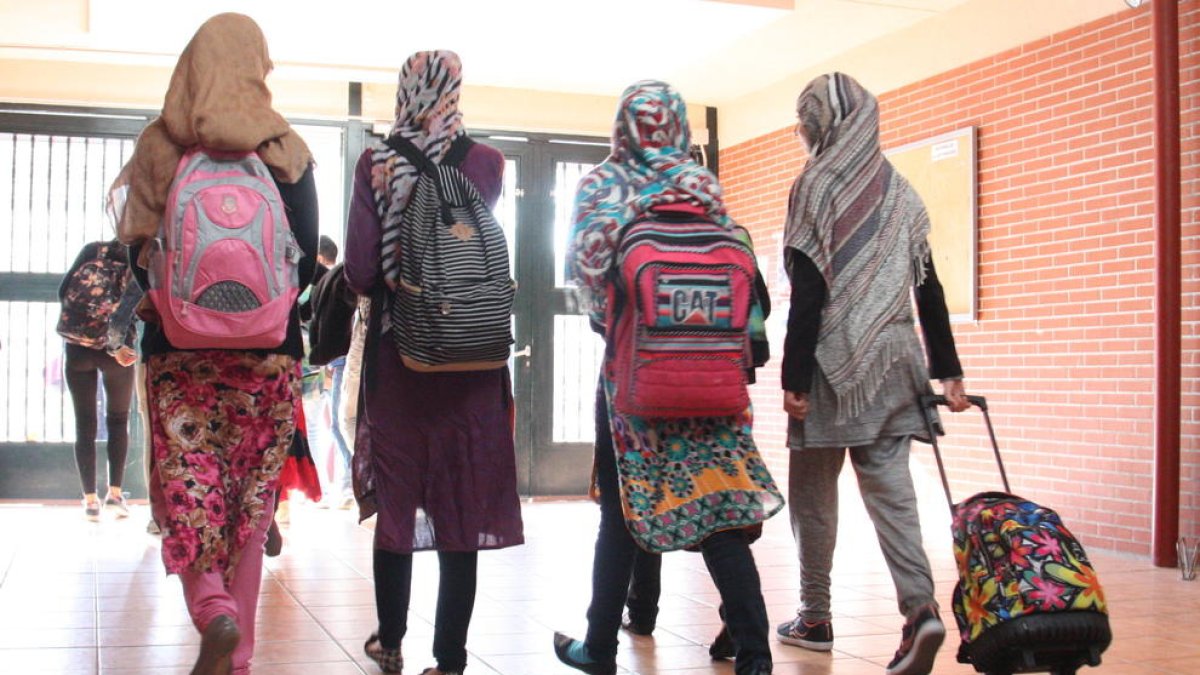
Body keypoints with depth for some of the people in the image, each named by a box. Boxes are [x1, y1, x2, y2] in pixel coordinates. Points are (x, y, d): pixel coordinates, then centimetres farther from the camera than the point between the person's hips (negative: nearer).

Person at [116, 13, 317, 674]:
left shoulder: (157, 147, 1)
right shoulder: (287, 151, -1)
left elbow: (138, 250, 3)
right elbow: (307, 255, 1)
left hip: (178, 345, 0)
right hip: (268, 349, 1)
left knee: (188, 492, 6)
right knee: (249, 498, 8)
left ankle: (212, 609, -19)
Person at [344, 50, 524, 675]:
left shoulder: (376, 163, -4)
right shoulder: (487, 163, -4)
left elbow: (360, 270, -7)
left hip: (397, 348, 1)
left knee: (396, 499, 13)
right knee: (462, 504, 3)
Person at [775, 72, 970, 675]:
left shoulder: (818, 185, -6)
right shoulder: (898, 190, 12)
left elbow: (808, 292, -12)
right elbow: (928, 286, 11)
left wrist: (793, 376, -12)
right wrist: (947, 370, 13)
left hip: (835, 357, -5)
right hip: (894, 356, 6)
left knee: (814, 490, 7)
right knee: (890, 487, 3)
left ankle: (815, 618, 15)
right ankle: (920, 606, -13)